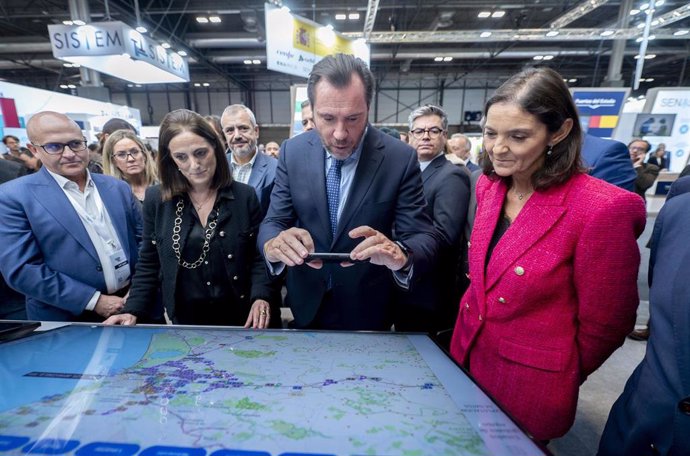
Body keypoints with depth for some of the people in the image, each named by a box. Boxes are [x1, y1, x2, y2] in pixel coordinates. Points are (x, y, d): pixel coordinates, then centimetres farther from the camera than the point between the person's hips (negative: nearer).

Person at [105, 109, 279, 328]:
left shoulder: (244, 196, -8)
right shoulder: (156, 199, -4)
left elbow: (258, 257, -6)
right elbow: (149, 264, 4)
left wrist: (261, 298, -19)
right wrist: (133, 311, -5)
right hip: (185, 319, 2)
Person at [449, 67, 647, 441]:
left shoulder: (602, 208, -24)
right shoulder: (488, 186, -5)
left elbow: (603, 324, -12)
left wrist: (560, 378, 2)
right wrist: (473, 318, 15)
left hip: (530, 384, -5)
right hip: (465, 356, 6)